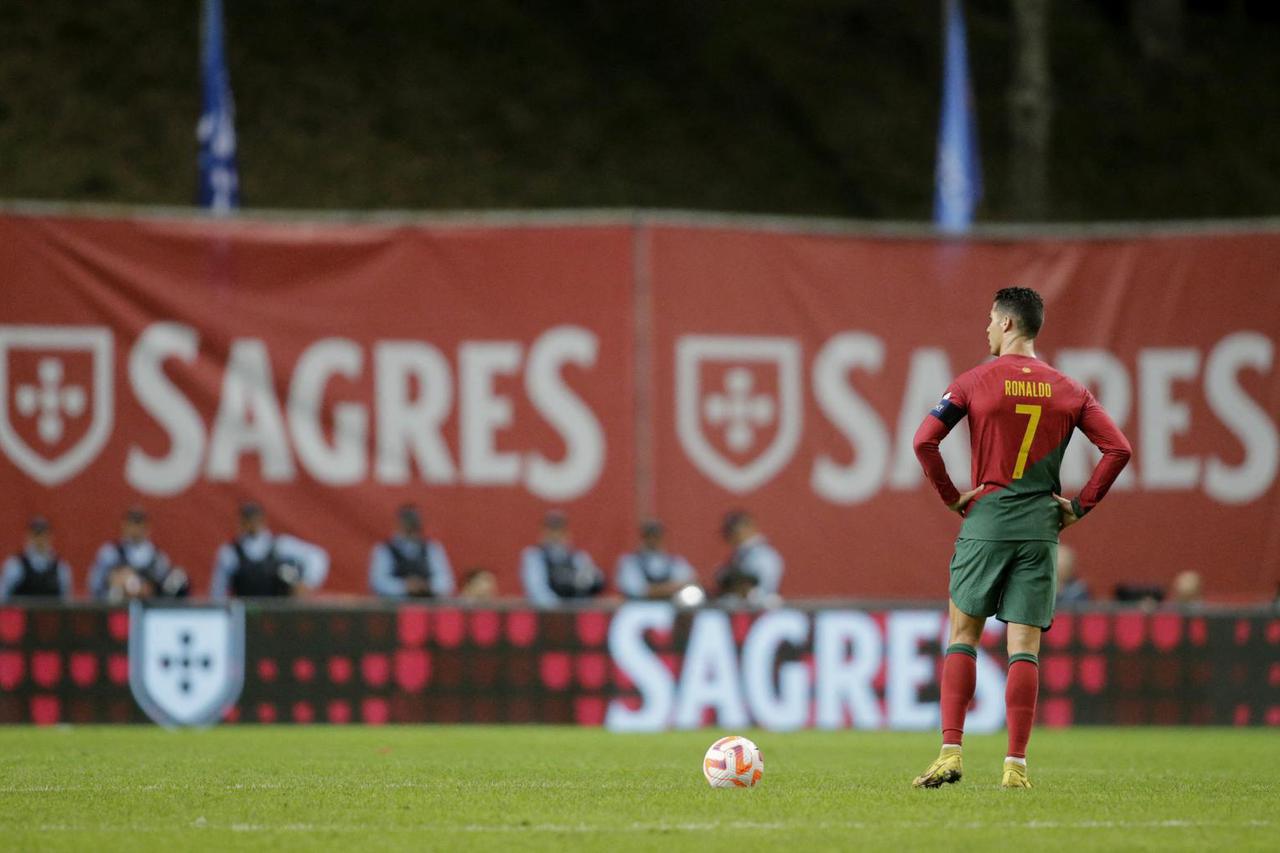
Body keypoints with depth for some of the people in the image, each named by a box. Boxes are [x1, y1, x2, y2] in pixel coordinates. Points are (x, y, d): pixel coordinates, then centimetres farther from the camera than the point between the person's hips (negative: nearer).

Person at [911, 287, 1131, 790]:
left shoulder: (975, 382, -2)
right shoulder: (1067, 390, 5)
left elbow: (924, 441, -8)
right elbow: (1118, 449, 0)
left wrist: (952, 498, 3)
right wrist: (1080, 506, 6)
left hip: (985, 522, -2)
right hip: (1041, 527, 2)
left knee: (963, 635, 8)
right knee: (1024, 646, 1)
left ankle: (950, 752, -1)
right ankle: (1016, 764, -3)